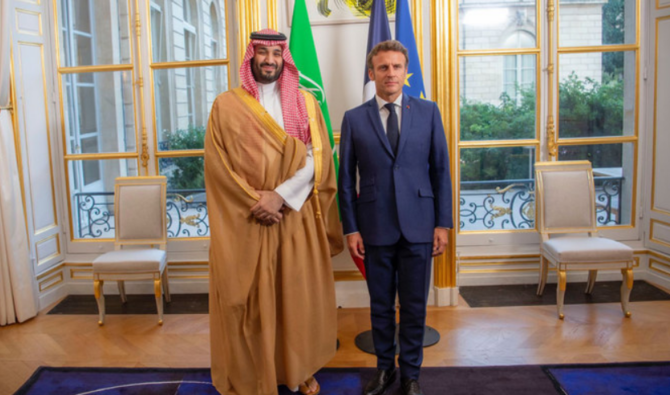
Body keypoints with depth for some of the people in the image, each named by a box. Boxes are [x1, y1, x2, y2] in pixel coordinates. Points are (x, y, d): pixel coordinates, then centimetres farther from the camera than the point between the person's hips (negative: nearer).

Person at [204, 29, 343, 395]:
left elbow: (317, 158, -3)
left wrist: (280, 195, -15)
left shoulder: (305, 103, 6)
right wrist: (254, 201, -14)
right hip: (246, 222, -1)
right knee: (250, 301, 5)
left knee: (299, 296, 10)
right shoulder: (226, 105, 2)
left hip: (297, 220, 2)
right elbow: (218, 165, -3)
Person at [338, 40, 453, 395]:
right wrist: (350, 228, -1)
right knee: (381, 305, 12)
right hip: (375, 228, 0)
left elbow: (440, 170, 3)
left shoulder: (428, 112, 4)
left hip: (418, 225, 0)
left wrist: (443, 223, 0)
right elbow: (346, 179, 3)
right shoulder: (354, 119, 3)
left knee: (414, 305, 9)